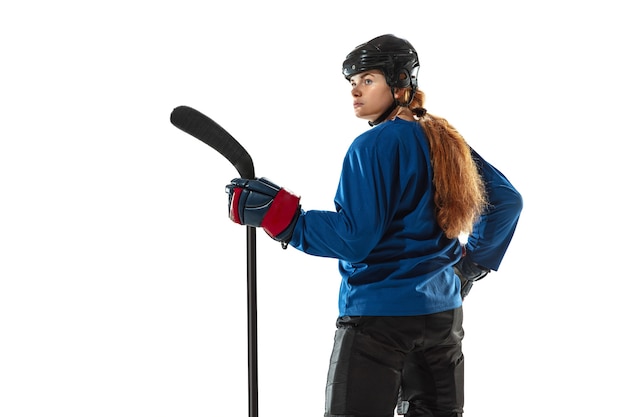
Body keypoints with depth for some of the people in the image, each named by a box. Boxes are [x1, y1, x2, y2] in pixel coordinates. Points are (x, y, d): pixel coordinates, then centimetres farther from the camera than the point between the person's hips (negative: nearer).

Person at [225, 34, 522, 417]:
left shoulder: (373, 146, -14)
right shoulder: (448, 141, 9)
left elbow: (355, 239, -18)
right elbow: (507, 200, 15)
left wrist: (280, 216, -18)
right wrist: (474, 259, 19)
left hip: (379, 314, -8)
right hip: (444, 311, 8)